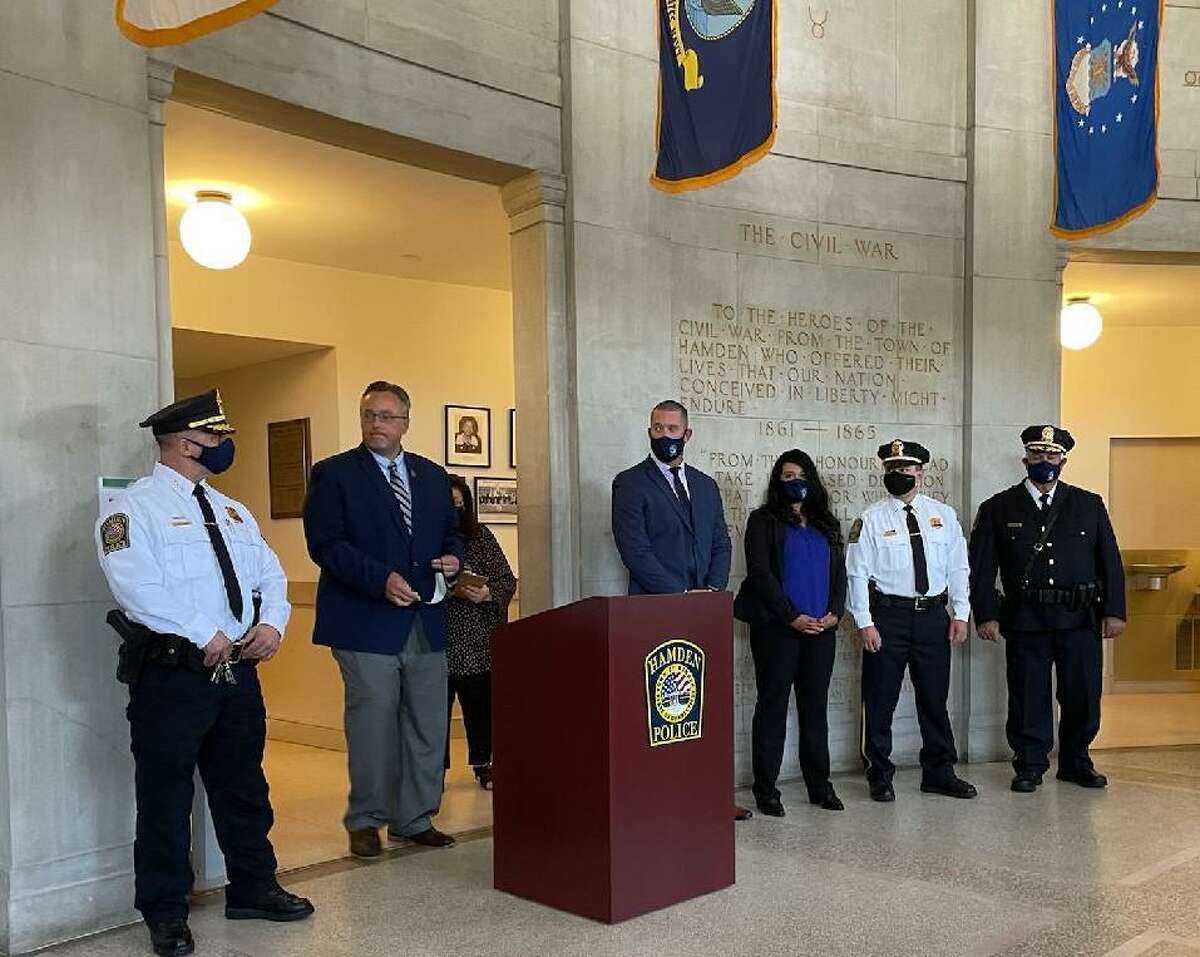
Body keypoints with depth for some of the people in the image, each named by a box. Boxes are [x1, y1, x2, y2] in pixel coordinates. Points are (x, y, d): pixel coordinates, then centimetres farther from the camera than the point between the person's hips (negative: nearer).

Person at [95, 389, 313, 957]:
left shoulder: (233, 512, 16)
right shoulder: (134, 509, -7)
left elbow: (270, 574, 14)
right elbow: (136, 584, -20)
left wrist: (272, 622, -7)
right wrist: (204, 636, -21)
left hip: (238, 670, 7)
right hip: (171, 672, -7)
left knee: (244, 787, 16)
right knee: (166, 795, 4)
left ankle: (253, 889, 31)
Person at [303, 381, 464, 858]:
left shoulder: (433, 476, 15)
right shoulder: (334, 474, -1)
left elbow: (452, 532, 22)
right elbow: (324, 543, -10)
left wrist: (452, 556, -1)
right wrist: (381, 578, -20)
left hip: (426, 622, 5)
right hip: (367, 622, -5)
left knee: (427, 726, 9)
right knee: (373, 725, 0)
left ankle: (416, 819, 21)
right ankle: (365, 822, 16)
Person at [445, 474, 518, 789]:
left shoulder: (481, 536, 8)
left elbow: (508, 581, 7)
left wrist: (488, 593, -12)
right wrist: (449, 590, -19)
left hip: (478, 643, 2)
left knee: (481, 704, 5)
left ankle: (483, 764, 21)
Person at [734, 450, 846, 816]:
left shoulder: (825, 524, 17)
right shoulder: (763, 520, 1)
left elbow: (839, 571, 14)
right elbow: (760, 572, -8)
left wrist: (834, 613, -3)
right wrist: (792, 617, -13)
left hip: (821, 628, 5)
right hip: (776, 627, -5)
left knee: (816, 707, 9)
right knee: (772, 706, -1)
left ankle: (820, 785, 17)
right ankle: (766, 789, 5)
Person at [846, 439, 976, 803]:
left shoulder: (944, 516, 8)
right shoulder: (871, 519, -2)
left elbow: (958, 568, 9)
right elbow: (857, 574, -4)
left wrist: (960, 614, 1)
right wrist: (865, 623, -10)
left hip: (934, 615, 3)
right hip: (888, 615, -3)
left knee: (935, 698, 12)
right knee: (880, 701, 3)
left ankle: (939, 772, 26)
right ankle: (880, 776, 16)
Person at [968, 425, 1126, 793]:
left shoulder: (1089, 505, 9)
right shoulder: (998, 509, 4)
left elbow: (1110, 561, 8)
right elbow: (981, 568, 1)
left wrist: (1114, 611, 0)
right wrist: (986, 615, -6)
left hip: (1080, 620, 2)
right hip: (1024, 622, -1)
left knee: (1084, 696, 7)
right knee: (1028, 697, 3)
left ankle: (1076, 763, 26)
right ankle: (1030, 767, 16)